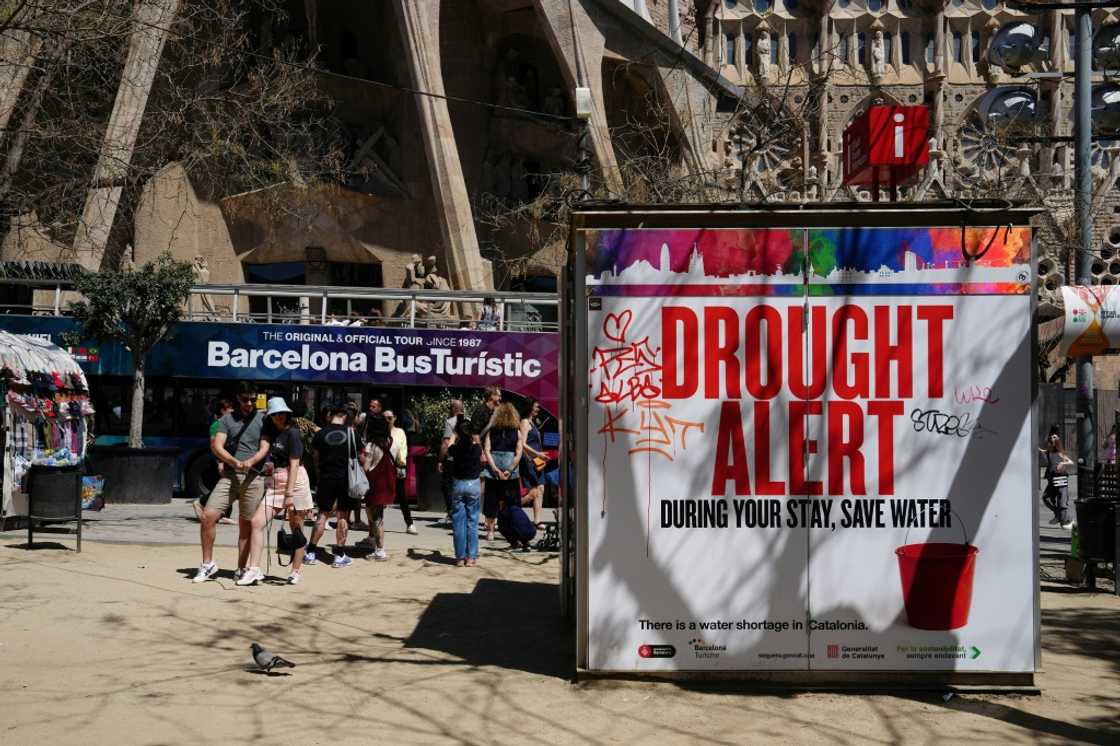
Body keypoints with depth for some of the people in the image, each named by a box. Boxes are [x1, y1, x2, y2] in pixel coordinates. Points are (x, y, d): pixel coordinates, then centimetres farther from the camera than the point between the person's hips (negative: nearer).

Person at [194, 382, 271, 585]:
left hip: (253, 477, -1)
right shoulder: (227, 419, 11)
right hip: (229, 475, 1)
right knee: (208, 516, -11)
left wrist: (250, 462, -20)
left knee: (246, 525, 3)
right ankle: (207, 564, 2)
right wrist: (235, 462, -17)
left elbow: (264, 448, 1)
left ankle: (242, 569, 10)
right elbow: (216, 446, -1)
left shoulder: (262, 421, 10)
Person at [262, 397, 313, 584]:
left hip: (294, 482, -6)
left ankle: (296, 572, 10)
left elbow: (294, 464, -13)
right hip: (273, 482, 6)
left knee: (296, 530, 3)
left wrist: (289, 494, -18)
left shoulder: (292, 433, -8)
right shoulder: (271, 432, 12)